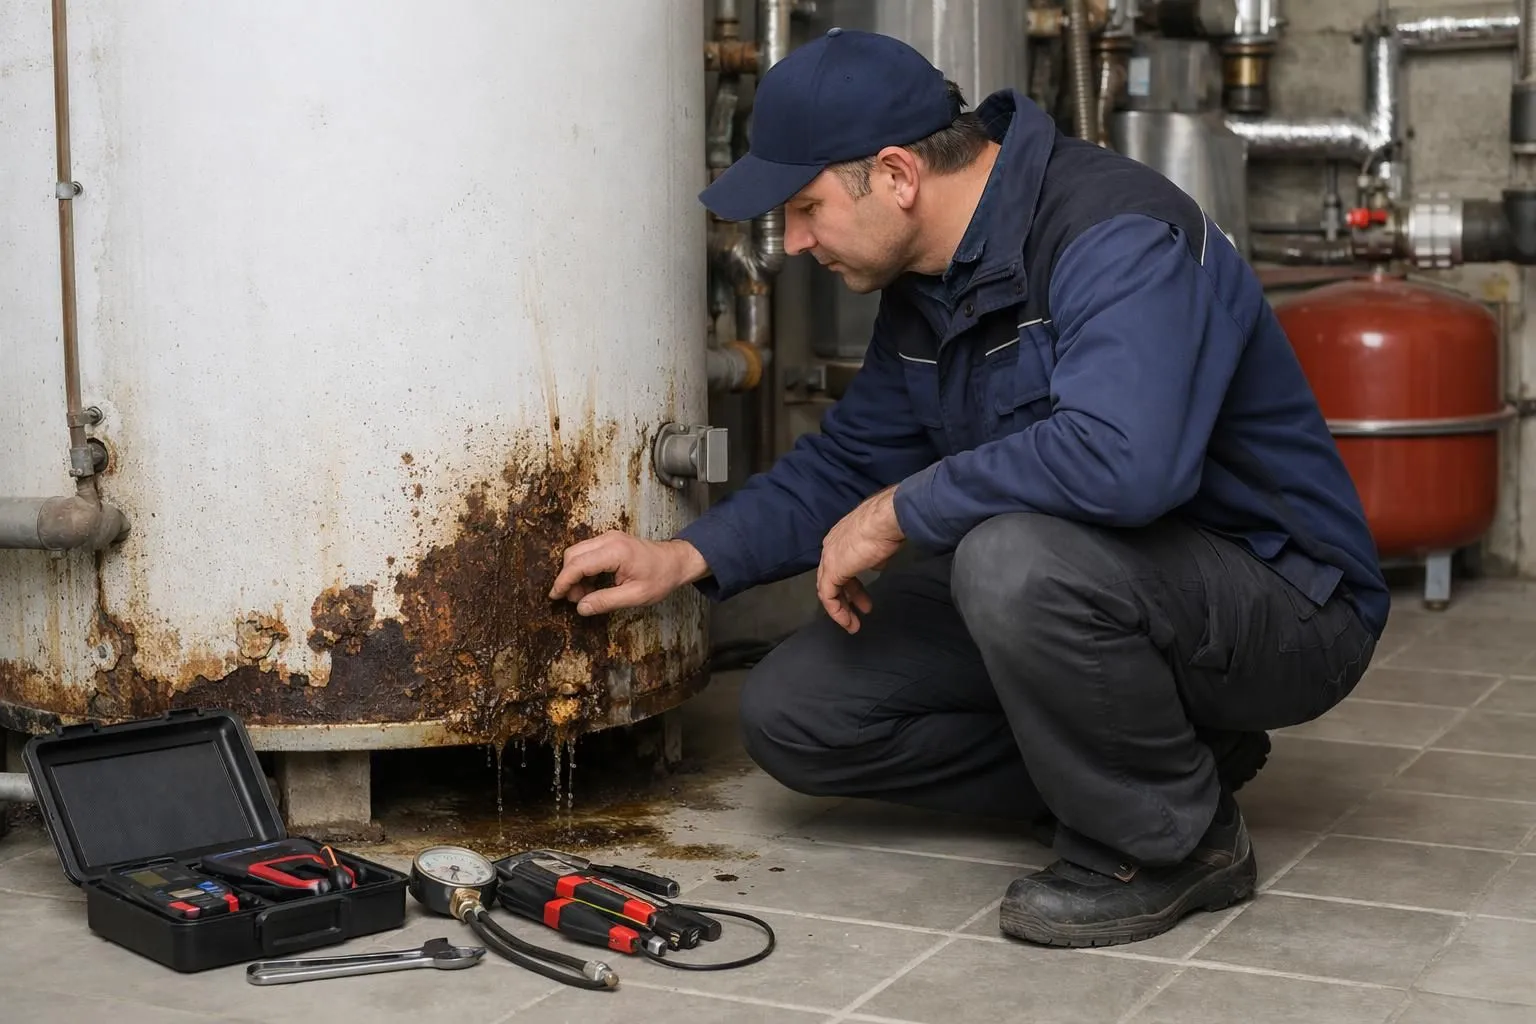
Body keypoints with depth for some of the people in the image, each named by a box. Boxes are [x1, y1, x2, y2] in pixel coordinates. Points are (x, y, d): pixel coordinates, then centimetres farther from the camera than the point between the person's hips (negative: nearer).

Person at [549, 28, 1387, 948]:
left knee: (1017, 556, -38)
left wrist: (900, 515, -28)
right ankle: (1168, 753, 7)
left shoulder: (1119, 236, -25)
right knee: (795, 716, 0)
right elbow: (854, 457, 18)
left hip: (1281, 604, -9)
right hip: (1080, 584, 9)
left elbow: (1121, 458, -42)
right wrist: (690, 559, 7)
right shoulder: (928, 282, 5)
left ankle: (1174, 840, -11)